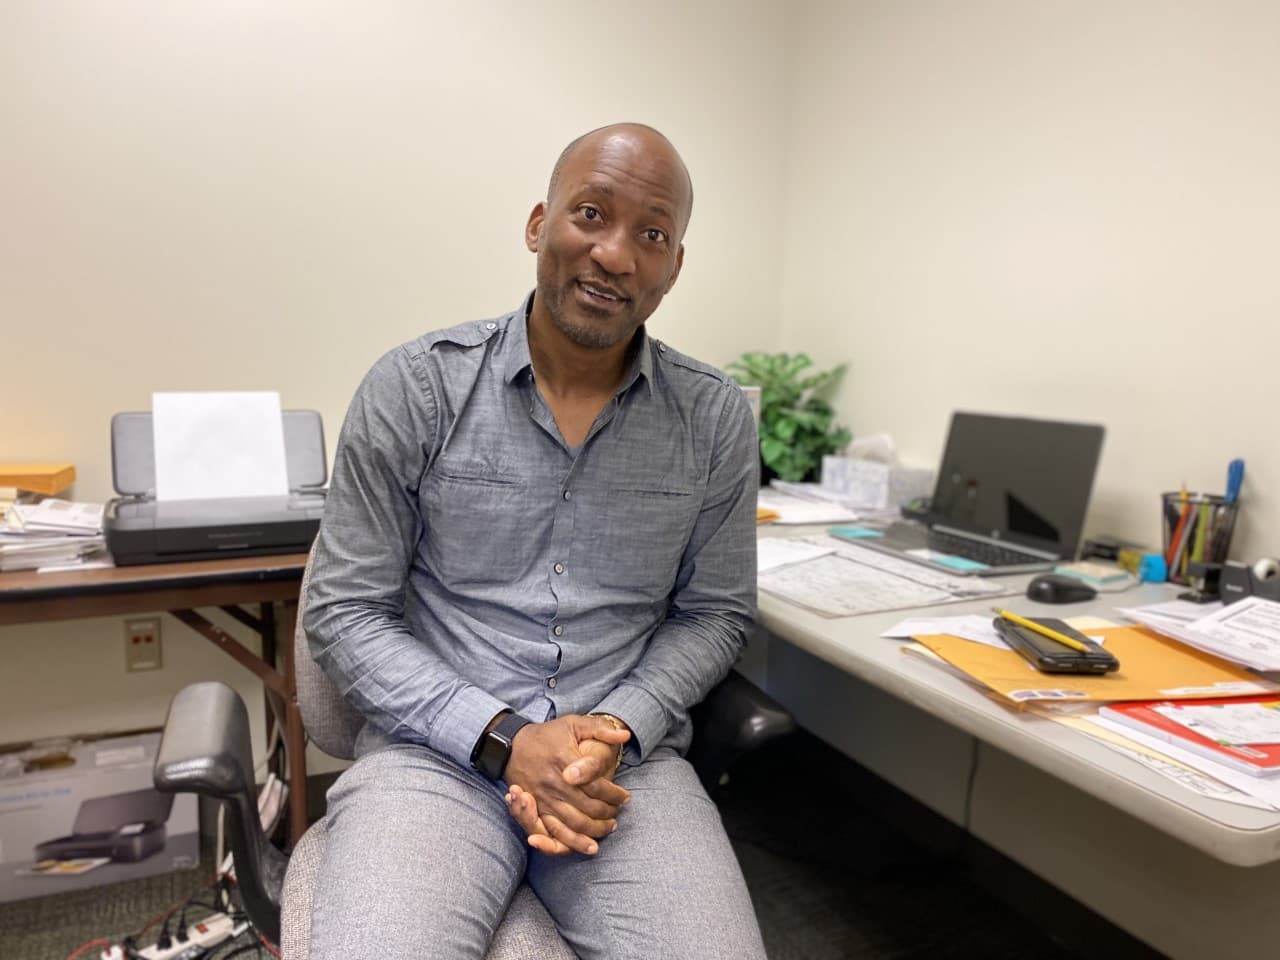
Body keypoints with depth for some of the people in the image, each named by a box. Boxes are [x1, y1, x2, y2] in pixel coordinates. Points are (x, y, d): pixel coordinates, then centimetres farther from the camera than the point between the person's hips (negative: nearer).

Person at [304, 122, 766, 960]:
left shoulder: (717, 418, 0)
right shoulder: (415, 387, -5)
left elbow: (715, 611, 7)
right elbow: (347, 611, -2)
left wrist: (618, 731, -10)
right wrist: (504, 740, -13)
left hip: (629, 759, 2)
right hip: (437, 750, -1)